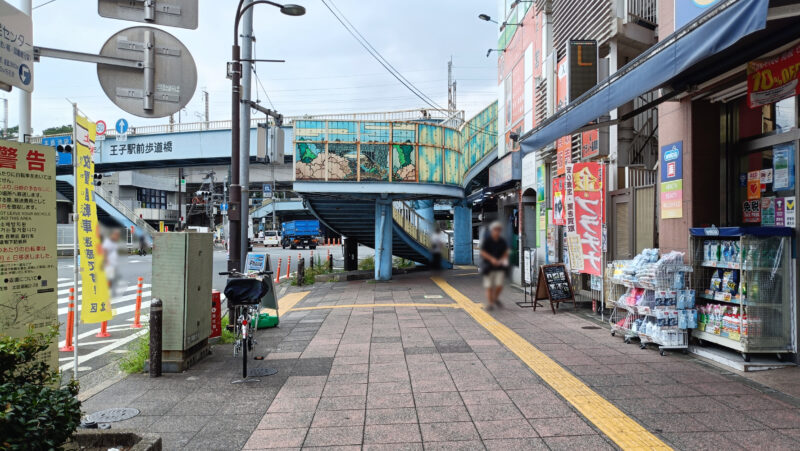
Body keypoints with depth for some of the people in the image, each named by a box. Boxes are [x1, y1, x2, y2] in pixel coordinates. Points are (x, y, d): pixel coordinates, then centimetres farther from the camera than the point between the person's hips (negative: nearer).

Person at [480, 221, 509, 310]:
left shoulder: (502, 240, 1)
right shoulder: (486, 239, -8)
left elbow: (506, 252, 9)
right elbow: (482, 252, -10)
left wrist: (502, 259, -10)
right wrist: (491, 259, -23)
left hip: (499, 266, 2)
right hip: (488, 266, -2)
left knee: (499, 285, -6)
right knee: (489, 286, -3)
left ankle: (496, 298, 21)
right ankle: (490, 303, 4)